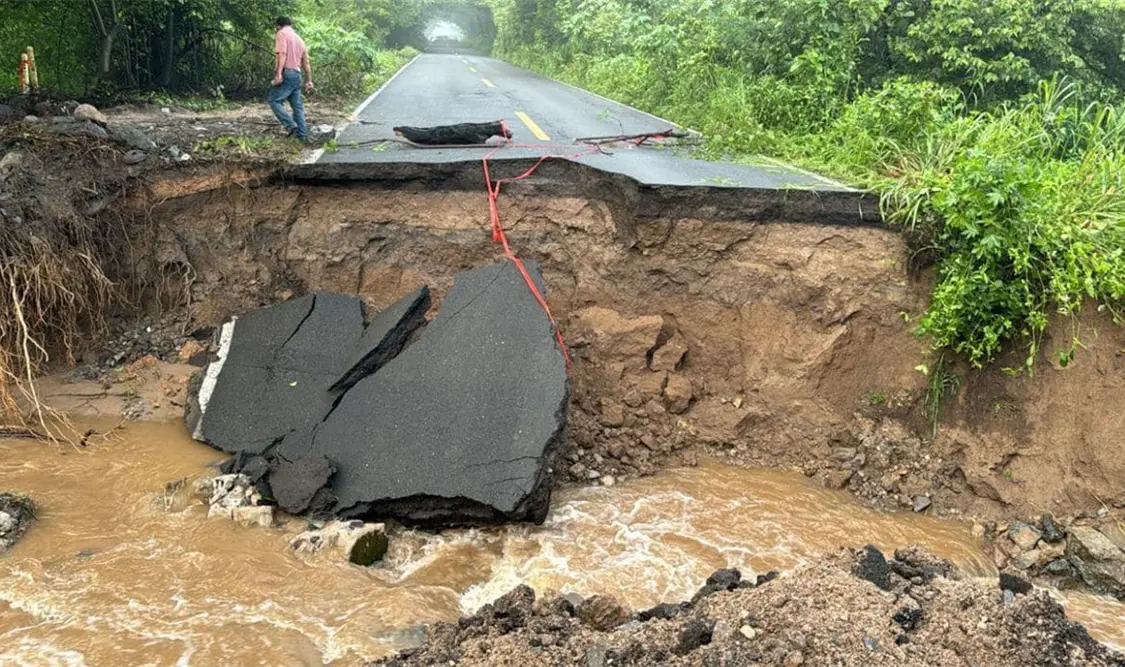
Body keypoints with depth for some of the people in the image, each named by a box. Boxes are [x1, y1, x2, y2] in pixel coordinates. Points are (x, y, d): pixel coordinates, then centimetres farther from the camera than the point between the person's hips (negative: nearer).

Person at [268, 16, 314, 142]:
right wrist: (309, 81, 23)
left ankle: (291, 125, -16)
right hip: (297, 75, 8)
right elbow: (306, 62, 21)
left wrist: (278, 74, -24)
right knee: (297, 106, 9)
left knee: (274, 100, -4)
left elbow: (282, 54, -17)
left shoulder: (282, 33, -1)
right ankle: (302, 135, 7)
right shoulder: (299, 38, 22)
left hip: (286, 73, -8)